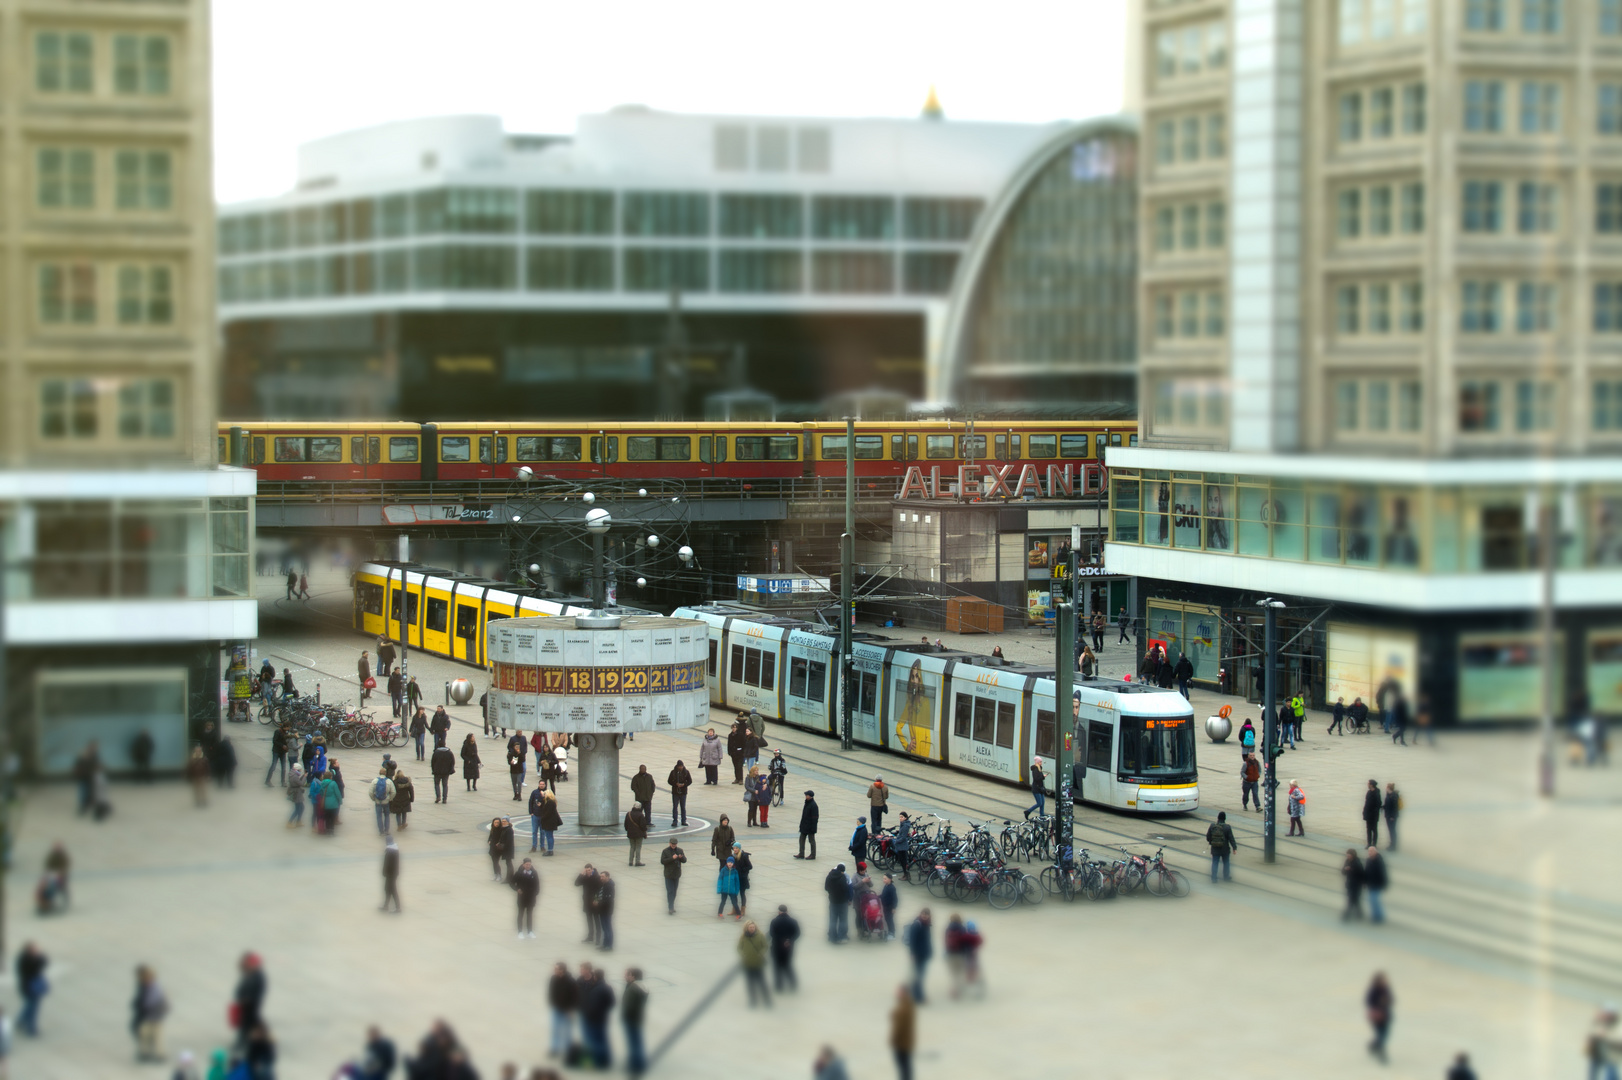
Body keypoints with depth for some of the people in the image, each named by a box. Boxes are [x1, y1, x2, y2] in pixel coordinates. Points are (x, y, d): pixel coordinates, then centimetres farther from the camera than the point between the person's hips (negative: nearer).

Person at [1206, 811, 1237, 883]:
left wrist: (1211, 842, 22)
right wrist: (1234, 847, -4)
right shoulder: (1227, 827, -15)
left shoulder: (1212, 826, -7)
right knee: (1226, 863, 17)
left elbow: (1208, 838, 1)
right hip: (1225, 850, -1)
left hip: (1215, 850, 1)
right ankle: (1226, 877, 29)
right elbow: (1231, 839, -13)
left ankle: (1213, 879, 6)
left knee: (1214, 863, 9)